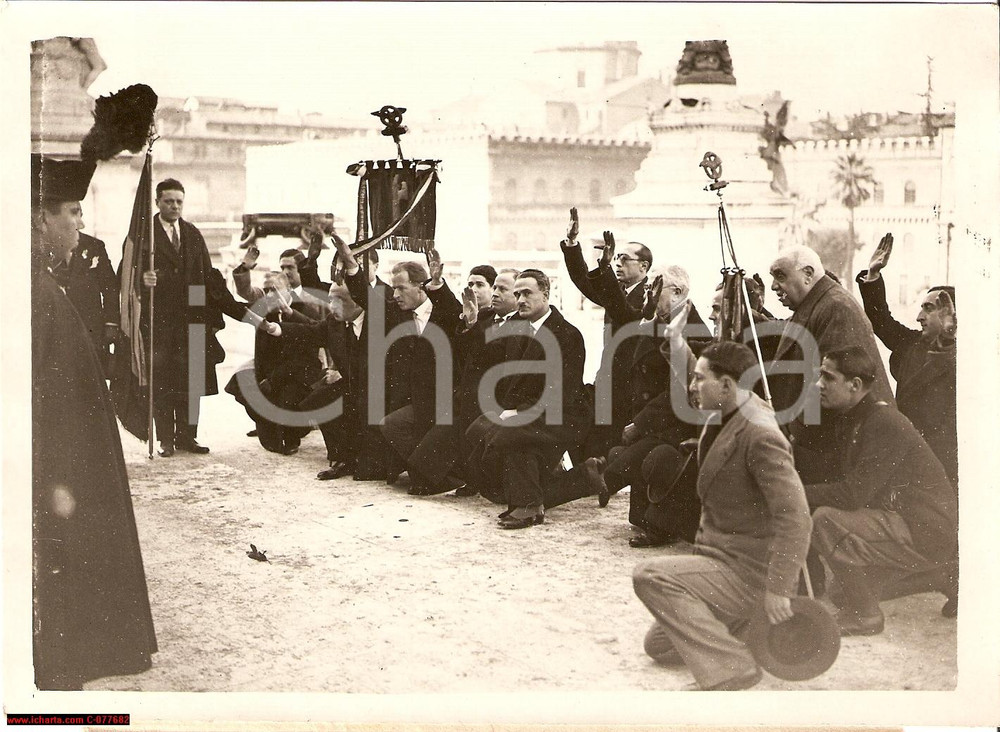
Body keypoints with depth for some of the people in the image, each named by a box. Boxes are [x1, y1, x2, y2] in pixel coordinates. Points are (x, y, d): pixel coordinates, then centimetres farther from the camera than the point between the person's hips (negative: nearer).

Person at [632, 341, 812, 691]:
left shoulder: (760, 436, -26)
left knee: (650, 576, -28)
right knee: (659, 645, 14)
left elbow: (795, 516, -32)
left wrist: (777, 588, -34)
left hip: (748, 572, -11)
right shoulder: (722, 416, 3)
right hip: (722, 561, 11)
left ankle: (730, 669, -25)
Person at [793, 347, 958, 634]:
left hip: (929, 533, -10)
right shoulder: (848, 420, 10)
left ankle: (864, 614, -8)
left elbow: (854, 494, -25)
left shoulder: (884, 425, -20)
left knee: (826, 521, -23)